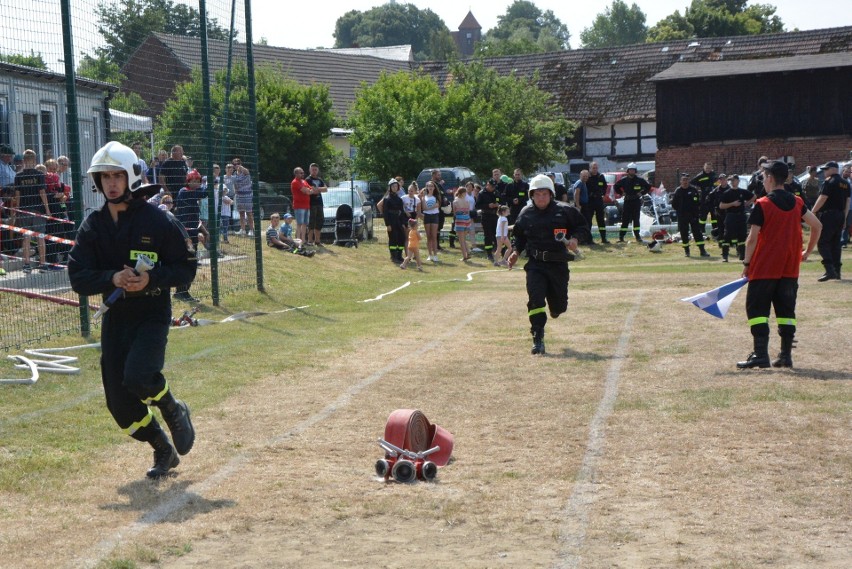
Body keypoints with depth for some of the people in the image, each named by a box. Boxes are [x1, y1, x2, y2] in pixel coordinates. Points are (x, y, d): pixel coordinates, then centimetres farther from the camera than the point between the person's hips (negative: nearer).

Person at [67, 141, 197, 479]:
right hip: (115, 318, 4)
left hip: (152, 315, -4)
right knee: (120, 402, 3)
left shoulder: (158, 220, -8)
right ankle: (164, 451, 26)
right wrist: (113, 278, -22)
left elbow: (187, 269, -5)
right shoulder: (92, 226, 2)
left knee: (137, 377, -27)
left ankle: (175, 412, 7)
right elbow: (78, 277, -4)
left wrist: (151, 278, -22)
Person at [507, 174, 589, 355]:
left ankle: (555, 306, 48)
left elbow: (582, 226, 8)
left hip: (558, 263, 0)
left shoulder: (564, 211, -2)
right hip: (535, 264, 0)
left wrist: (574, 238, -11)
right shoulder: (526, 214, 4)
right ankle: (538, 340, -12)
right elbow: (518, 235, 18)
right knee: (535, 299, -16)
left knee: (559, 305, 8)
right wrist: (515, 251, 2)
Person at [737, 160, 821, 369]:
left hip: (765, 267, -5)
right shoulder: (797, 203, 6)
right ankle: (786, 355, 9)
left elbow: (752, 238, -12)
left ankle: (760, 354, -8)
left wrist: (747, 263, -3)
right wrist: (808, 251, 20)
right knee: (786, 310, 10)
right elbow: (817, 226, 10)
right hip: (790, 268, 5)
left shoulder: (762, 205, -10)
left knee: (757, 309, 0)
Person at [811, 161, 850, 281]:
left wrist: (813, 213, -9)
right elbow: (847, 201, 15)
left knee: (823, 242, -7)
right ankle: (837, 272, 13)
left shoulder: (829, 182, -11)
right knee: (836, 243, 13)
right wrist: (844, 217, 20)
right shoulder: (845, 183, 13)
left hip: (828, 215, -8)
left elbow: (822, 199, -16)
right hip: (840, 216, 8)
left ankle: (830, 270, -19)